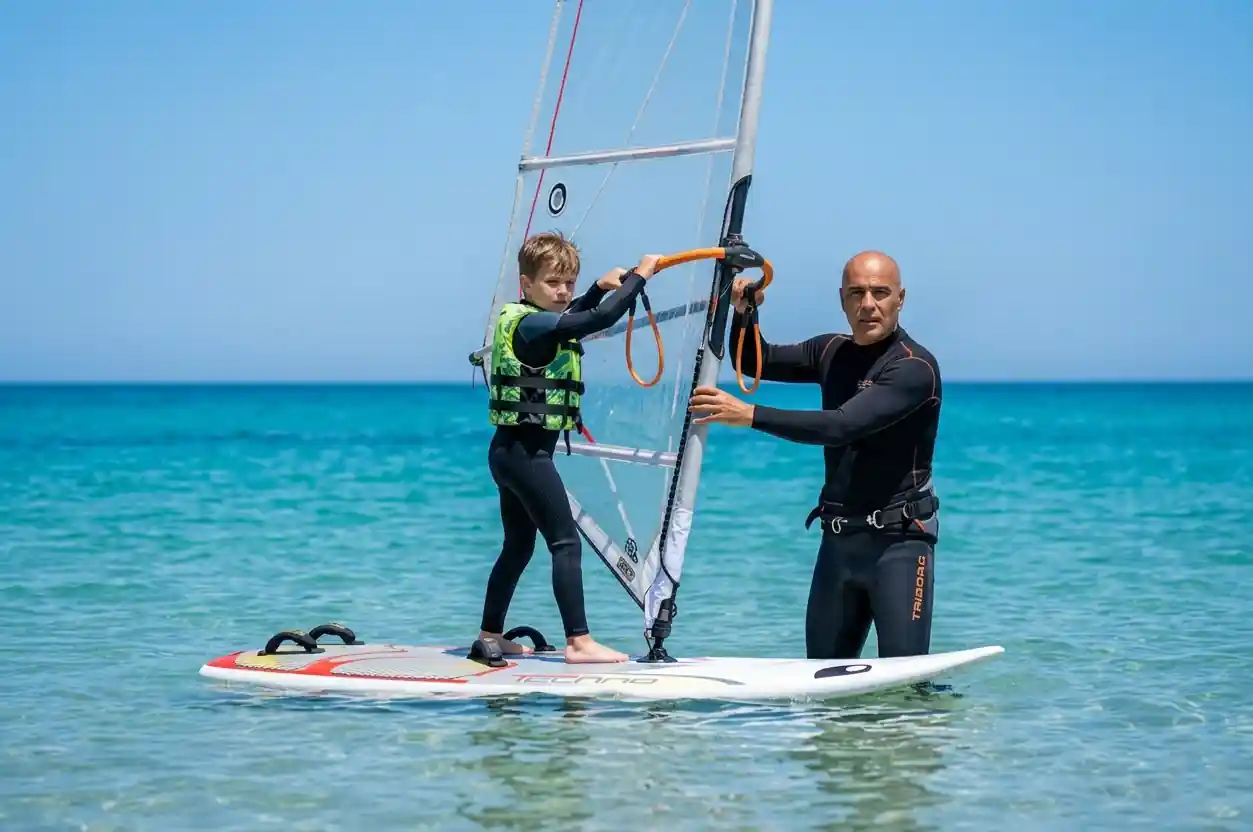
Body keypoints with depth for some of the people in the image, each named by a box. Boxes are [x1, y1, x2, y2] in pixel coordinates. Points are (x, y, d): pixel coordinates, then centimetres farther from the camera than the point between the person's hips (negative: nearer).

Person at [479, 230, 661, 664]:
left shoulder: (528, 321, 11)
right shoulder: (533, 325, -18)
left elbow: (566, 318, 33)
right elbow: (601, 319, -26)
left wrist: (600, 286, 20)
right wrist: (639, 275, -15)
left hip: (510, 451, 10)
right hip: (526, 453, -10)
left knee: (518, 546, 18)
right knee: (566, 542, -11)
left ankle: (490, 635, 25)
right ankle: (579, 642, -14)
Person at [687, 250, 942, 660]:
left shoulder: (915, 367, -14)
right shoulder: (832, 353, 11)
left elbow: (841, 426, -25)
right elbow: (753, 362, 23)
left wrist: (750, 415, -28)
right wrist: (743, 314, 3)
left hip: (899, 538, -7)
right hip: (838, 537, 7)